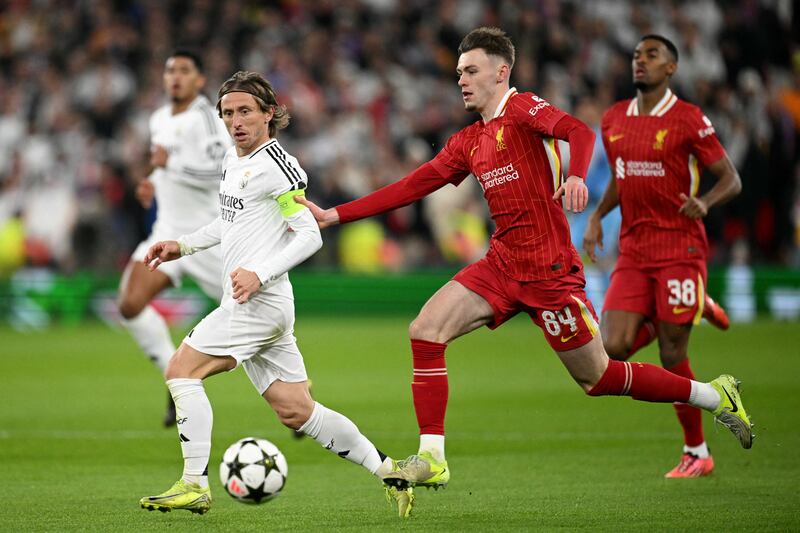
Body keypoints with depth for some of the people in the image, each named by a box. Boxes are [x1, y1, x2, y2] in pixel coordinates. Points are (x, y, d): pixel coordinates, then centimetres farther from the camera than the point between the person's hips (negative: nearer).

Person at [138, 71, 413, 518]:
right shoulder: (233, 160, 17)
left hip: (260, 301, -9)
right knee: (297, 412, 8)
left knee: (181, 370, -11)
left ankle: (195, 485, -10)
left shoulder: (277, 166, -11)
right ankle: (387, 471, 13)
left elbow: (310, 236, -13)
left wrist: (260, 273, -23)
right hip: (248, 304, 9)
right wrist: (182, 246, 22)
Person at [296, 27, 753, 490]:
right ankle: (432, 459, -9)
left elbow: (580, 131, -24)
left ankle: (714, 395, 19)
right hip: (502, 265, 7)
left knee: (597, 378, 1)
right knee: (425, 331, -11)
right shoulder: (467, 143, 15)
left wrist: (576, 176, -45)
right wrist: (335, 215, 9)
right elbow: (412, 186, 15)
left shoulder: (522, 107, -7)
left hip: (550, 269, -7)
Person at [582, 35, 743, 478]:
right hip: (633, 251, 5)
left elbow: (731, 180, -5)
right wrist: (597, 216, 7)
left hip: (679, 247, -5)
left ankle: (697, 453, 11)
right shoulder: (613, 120, 10)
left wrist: (704, 202, -25)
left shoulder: (689, 120, -7)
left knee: (672, 356, -5)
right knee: (614, 348, -9)